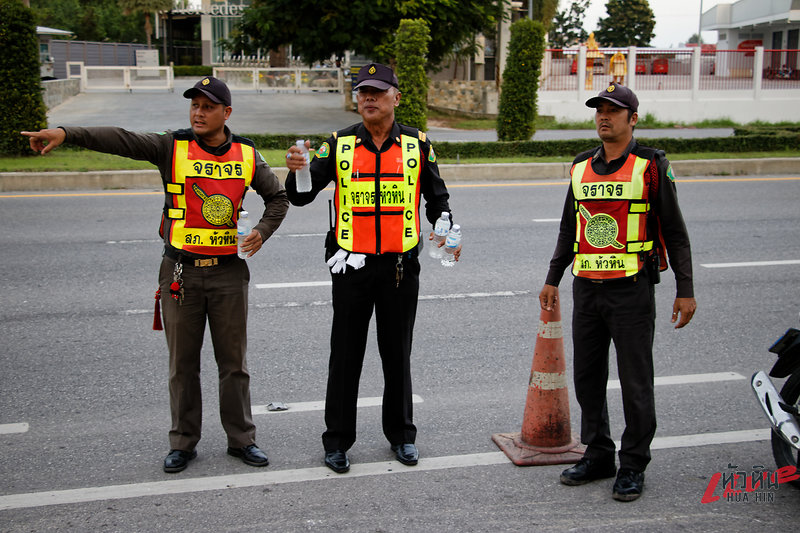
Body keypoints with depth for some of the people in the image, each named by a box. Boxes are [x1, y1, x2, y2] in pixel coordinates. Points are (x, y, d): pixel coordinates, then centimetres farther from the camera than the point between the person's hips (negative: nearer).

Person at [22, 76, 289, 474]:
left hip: (228, 271, 1)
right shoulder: (172, 147, -4)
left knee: (233, 361, 9)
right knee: (182, 363, 9)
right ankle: (183, 442, 23)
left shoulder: (246, 155, 2)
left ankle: (241, 439, 22)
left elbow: (277, 198, 14)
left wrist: (262, 232, -3)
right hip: (181, 272, -1)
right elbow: (119, 140, -17)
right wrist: (64, 133, -31)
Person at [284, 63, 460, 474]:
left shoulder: (417, 145, 4)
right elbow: (302, 196, -4)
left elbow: (436, 198, 11)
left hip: (401, 266, 1)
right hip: (352, 266, -1)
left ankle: (401, 434, 28)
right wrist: (295, 172, -26)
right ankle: (337, 441, 18)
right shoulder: (339, 145, 1)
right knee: (345, 356, 5)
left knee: (397, 354, 12)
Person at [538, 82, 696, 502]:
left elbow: (674, 231, -3)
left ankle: (633, 466, 15)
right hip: (587, 289, 5)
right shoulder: (582, 168, 11)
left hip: (632, 289, -5)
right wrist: (552, 280, 19)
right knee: (587, 377, 10)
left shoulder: (651, 167, -3)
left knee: (635, 382, 1)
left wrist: (685, 290, -7)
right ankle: (598, 455, 25)